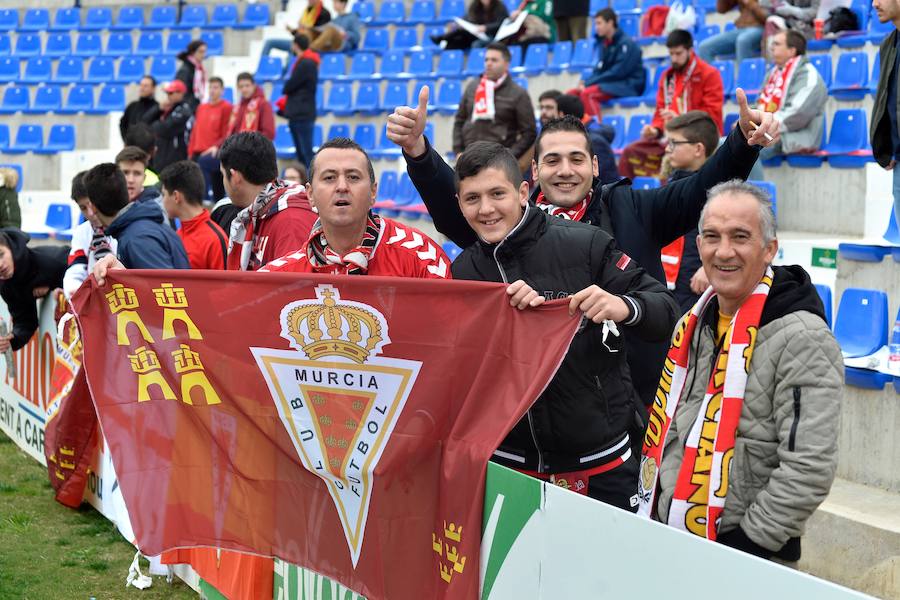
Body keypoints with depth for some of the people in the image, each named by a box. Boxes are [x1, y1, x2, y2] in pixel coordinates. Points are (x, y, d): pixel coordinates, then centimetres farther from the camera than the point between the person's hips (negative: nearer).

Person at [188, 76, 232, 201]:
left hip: (215, 153, -6)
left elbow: (227, 133, -7)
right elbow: (195, 131, 20)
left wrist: (217, 146, -20)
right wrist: (191, 152, 14)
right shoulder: (201, 107, 18)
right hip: (198, 153, 6)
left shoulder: (226, 107, -2)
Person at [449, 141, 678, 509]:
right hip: (508, 461, 3)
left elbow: (665, 313, -9)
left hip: (599, 462, -3)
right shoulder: (463, 271, 3)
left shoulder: (585, 245, -10)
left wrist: (625, 307, -32)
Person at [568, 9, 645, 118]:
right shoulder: (603, 43, 11)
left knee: (587, 93, -29)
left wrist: (589, 83, -18)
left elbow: (617, 73, -18)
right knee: (571, 94, -4)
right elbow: (599, 70, 13)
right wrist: (585, 82, -8)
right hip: (608, 84, 8)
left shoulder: (626, 43, -11)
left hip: (628, 86, -8)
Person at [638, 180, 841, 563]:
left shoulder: (802, 338, -17)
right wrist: (648, 511, 13)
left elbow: (809, 469, -21)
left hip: (744, 556, -7)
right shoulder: (695, 322, 7)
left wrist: (745, 544, -20)